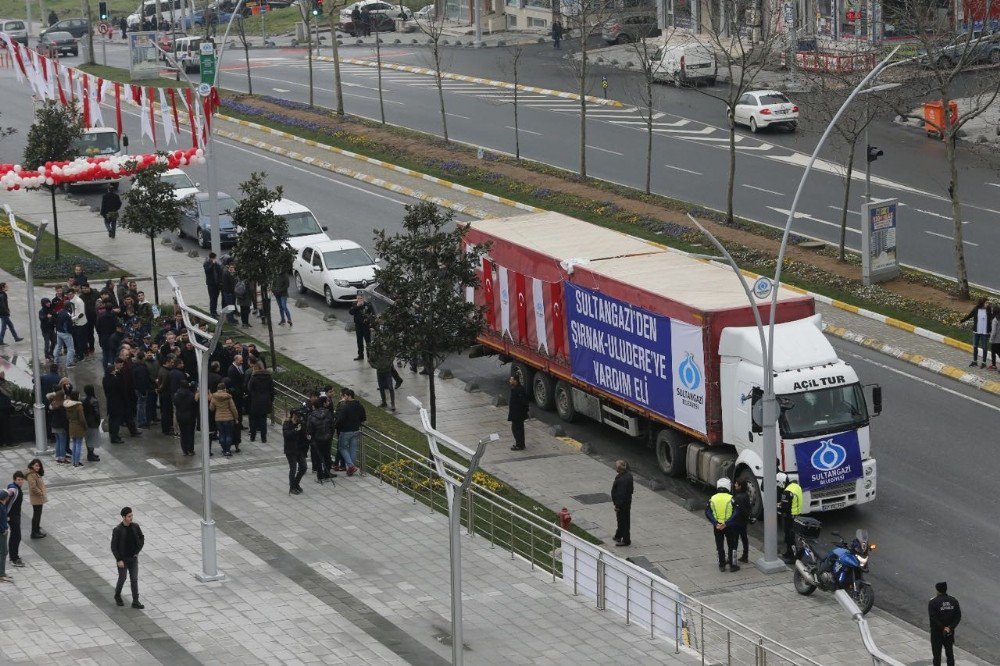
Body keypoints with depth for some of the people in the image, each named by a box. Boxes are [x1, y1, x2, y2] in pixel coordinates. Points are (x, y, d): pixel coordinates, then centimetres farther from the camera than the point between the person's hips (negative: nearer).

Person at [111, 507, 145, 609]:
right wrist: (119, 560, -20)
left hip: (133, 558, 4)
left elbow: (142, 539, 7)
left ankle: (135, 602, 9)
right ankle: (117, 596, 37)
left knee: (134, 579, 3)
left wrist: (138, 551, -3)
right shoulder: (117, 530, -22)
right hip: (122, 558, -4)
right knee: (122, 578, 10)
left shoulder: (135, 526, -9)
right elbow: (113, 547, -17)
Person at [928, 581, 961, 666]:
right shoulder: (954, 601, -1)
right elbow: (958, 616, -3)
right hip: (950, 632, 4)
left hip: (937, 632, -4)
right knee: (950, 653, 14)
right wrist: (951, 627, -10)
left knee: (937, 655, 6)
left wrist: (943, 628, -15)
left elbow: (933, 618, -21)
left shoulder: (933, 602, -14)